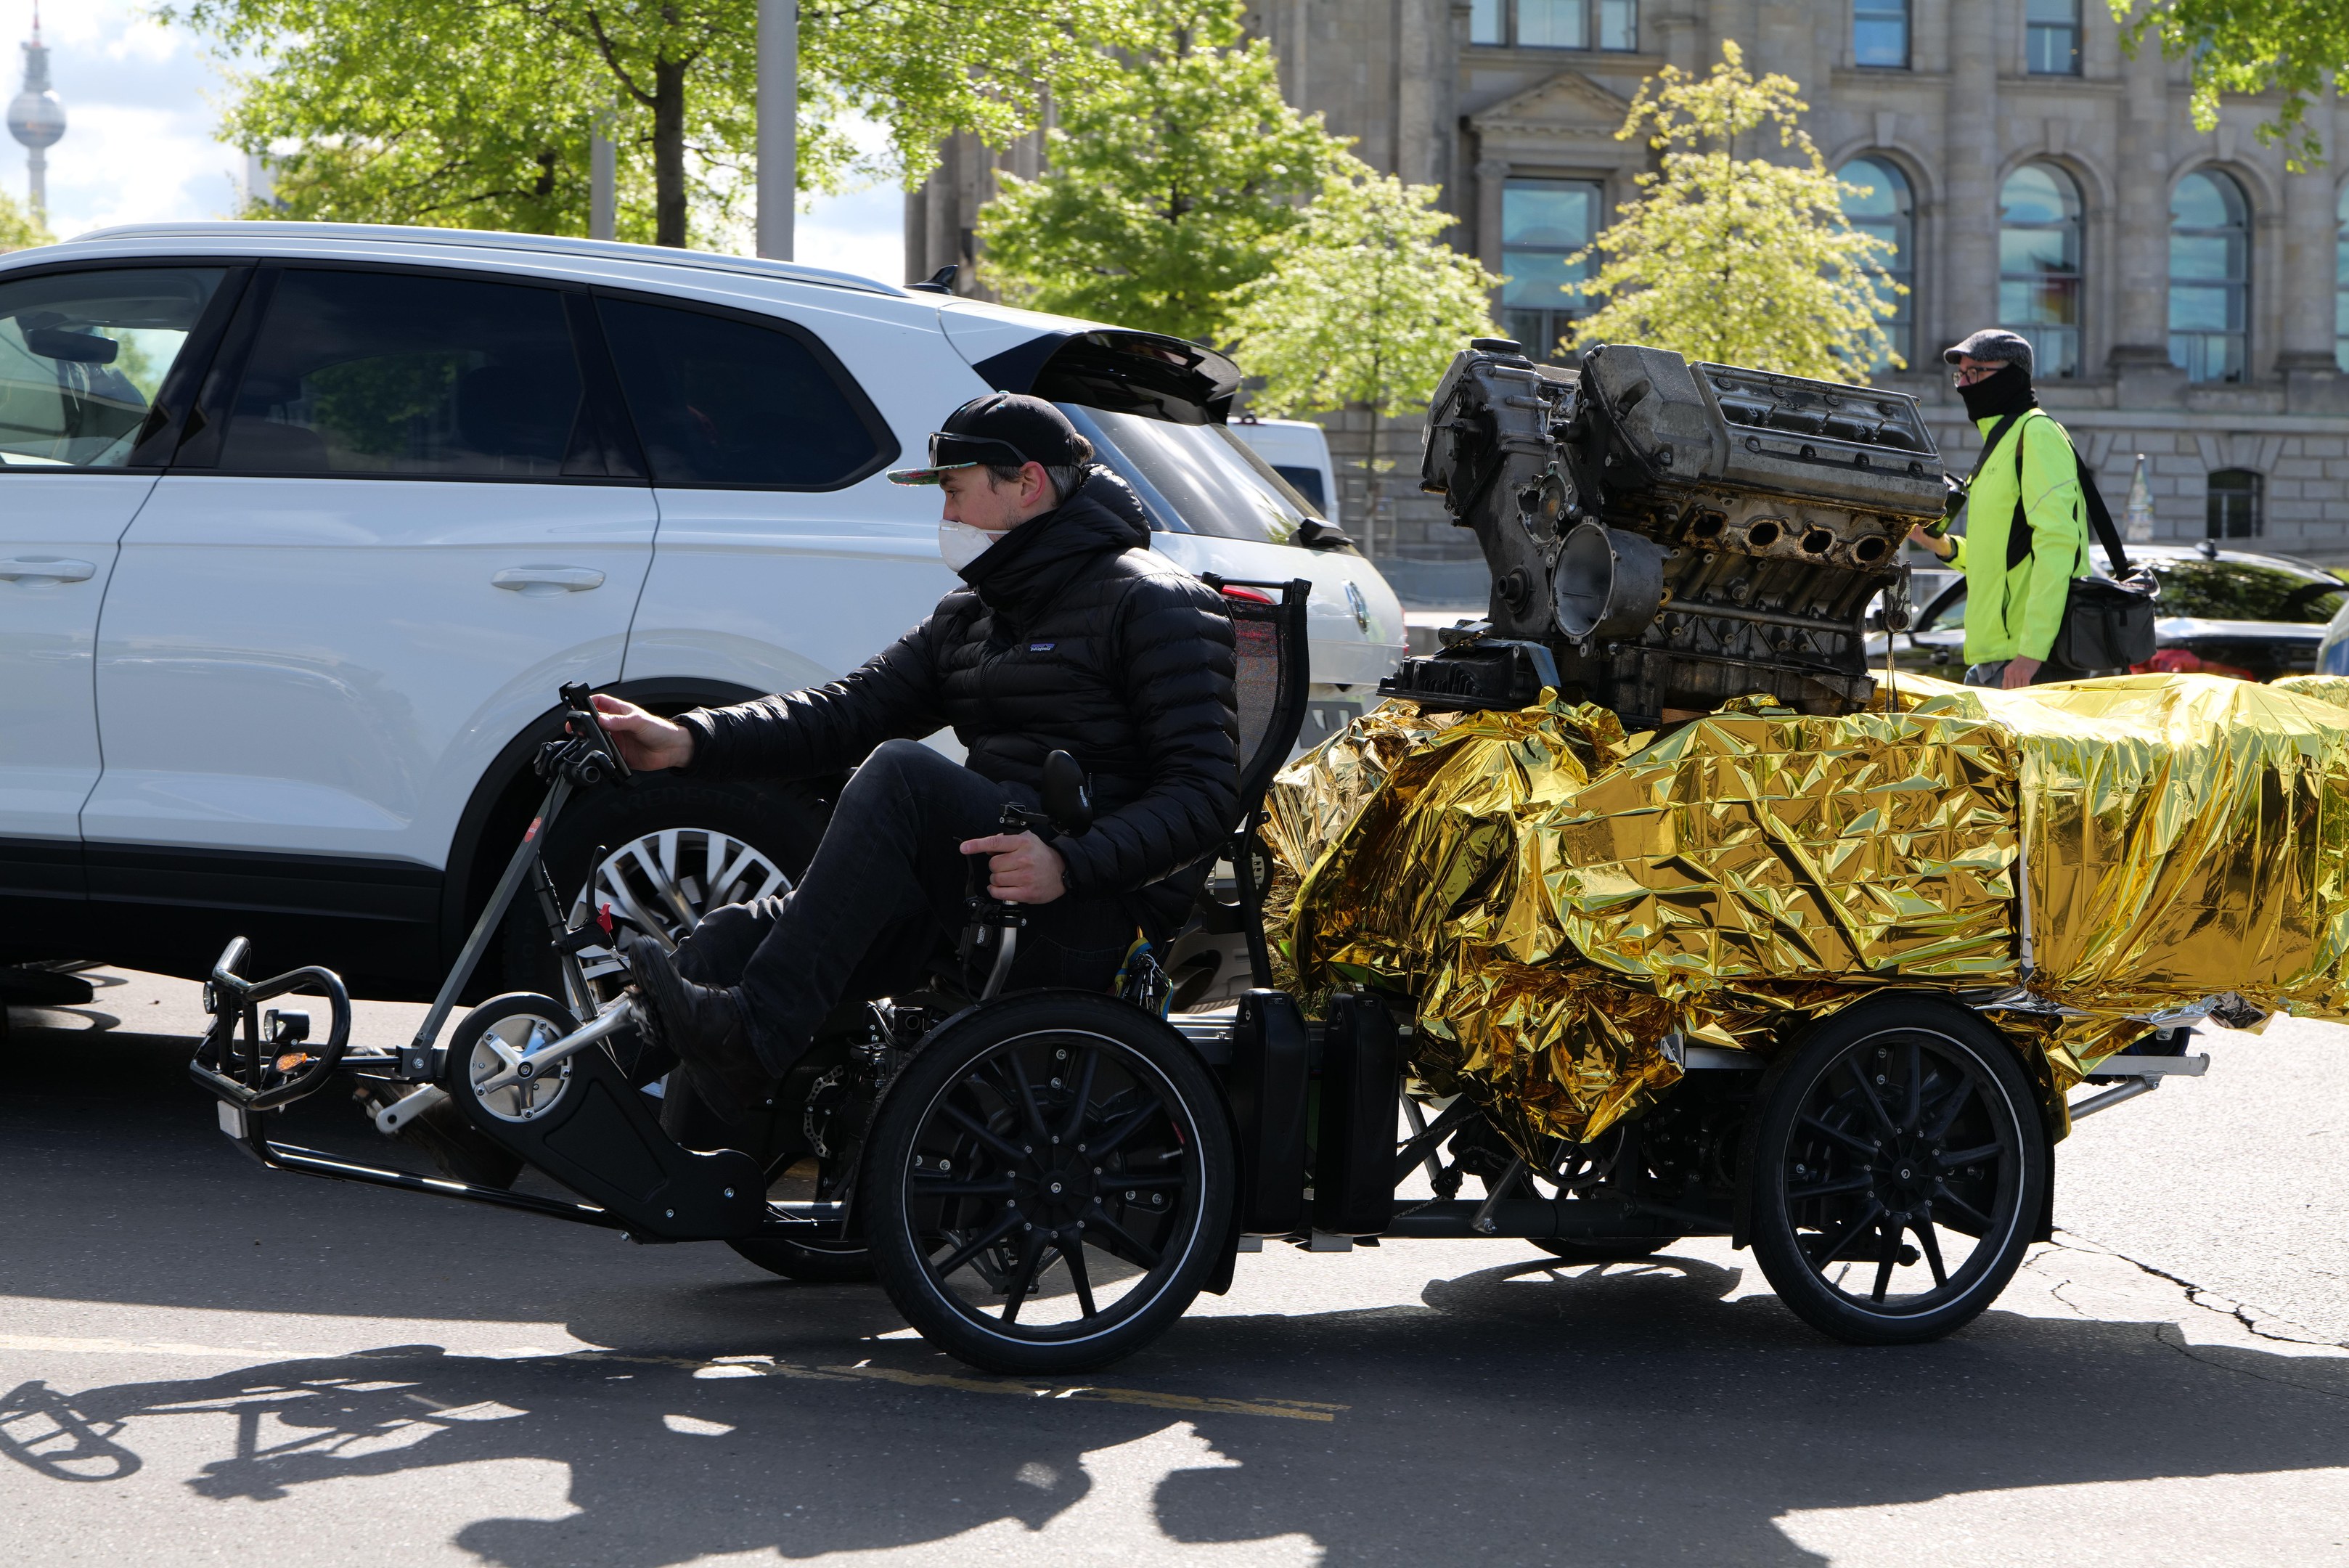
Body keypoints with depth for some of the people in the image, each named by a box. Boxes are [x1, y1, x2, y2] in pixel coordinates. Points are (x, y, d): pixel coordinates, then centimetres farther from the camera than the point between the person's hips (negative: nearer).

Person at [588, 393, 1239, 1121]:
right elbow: (849, 711, 11)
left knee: (902, 774, -30)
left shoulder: (1153, 604, -1)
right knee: (725, 942, -11)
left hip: (1092, 919, -8)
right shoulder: (970, 618, 23)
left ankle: (754, 1036, -39)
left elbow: (1207, 789, -11)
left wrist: (1072, 865, -27)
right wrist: (689, 741, -5)